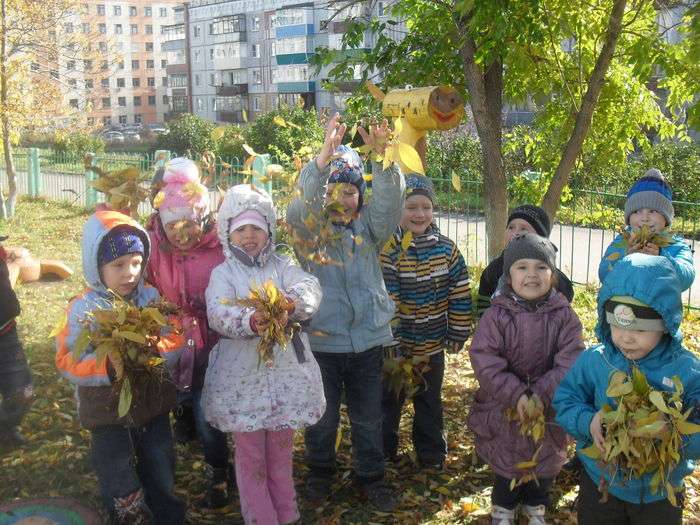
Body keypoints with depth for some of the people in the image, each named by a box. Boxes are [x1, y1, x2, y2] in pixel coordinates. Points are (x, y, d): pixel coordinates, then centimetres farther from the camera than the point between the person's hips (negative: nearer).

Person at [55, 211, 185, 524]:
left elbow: (176, 342, -6)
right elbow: (67, 361, -19)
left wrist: (154, 351, -26)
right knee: (121, 487, 13)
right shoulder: (83, 309, -15)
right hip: (108, 411, -3)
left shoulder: (152, 298, -5)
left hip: (153, 405, 3)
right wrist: (109, 365, -33)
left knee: (161, 476, 21)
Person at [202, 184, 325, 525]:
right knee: (250, 456, 9)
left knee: (281, 452, 17)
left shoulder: (282, 266, 6)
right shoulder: (223, 273, 0)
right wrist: (251, 321, -41)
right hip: (242, 376, -2)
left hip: (286, 373, 2)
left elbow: (310, 287, -15)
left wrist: (292, 303, -39)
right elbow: (218, 313, -20)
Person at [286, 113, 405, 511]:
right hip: (321, 340, -2)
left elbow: (391, 202, -14)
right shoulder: (309, 228, -2)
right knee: (322, 416, 14)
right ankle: (321, 471, 37)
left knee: (369, 418, 14)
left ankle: (372, 477, 32)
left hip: (367, 339, 2)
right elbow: (300, 206, -23)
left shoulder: (369, 227, 4)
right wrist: (326, 155, -37)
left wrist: (382, 157, -31)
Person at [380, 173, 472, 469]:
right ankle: (383, 452, 31)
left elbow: (460, 294, 0)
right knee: (389, 399, 14)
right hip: (397, 344, -2)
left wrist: (458, 333, 0)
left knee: (430, 400, 18)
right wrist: (391, 341, -16)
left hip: (433, 344, 3)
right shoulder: (389, 250, -16)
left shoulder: (446, 249, -5)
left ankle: (431, 453, 33)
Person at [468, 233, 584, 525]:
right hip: (504, 405, -1)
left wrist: (541, 394, -23)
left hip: (548, 405, 1)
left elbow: (569, 361, -15)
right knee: (506, 460, 16)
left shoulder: (564, 315, -11)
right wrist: (516, 395, -25)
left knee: (545, 458, 19)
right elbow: (484, 360, -19)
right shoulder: (496, 314, -14)